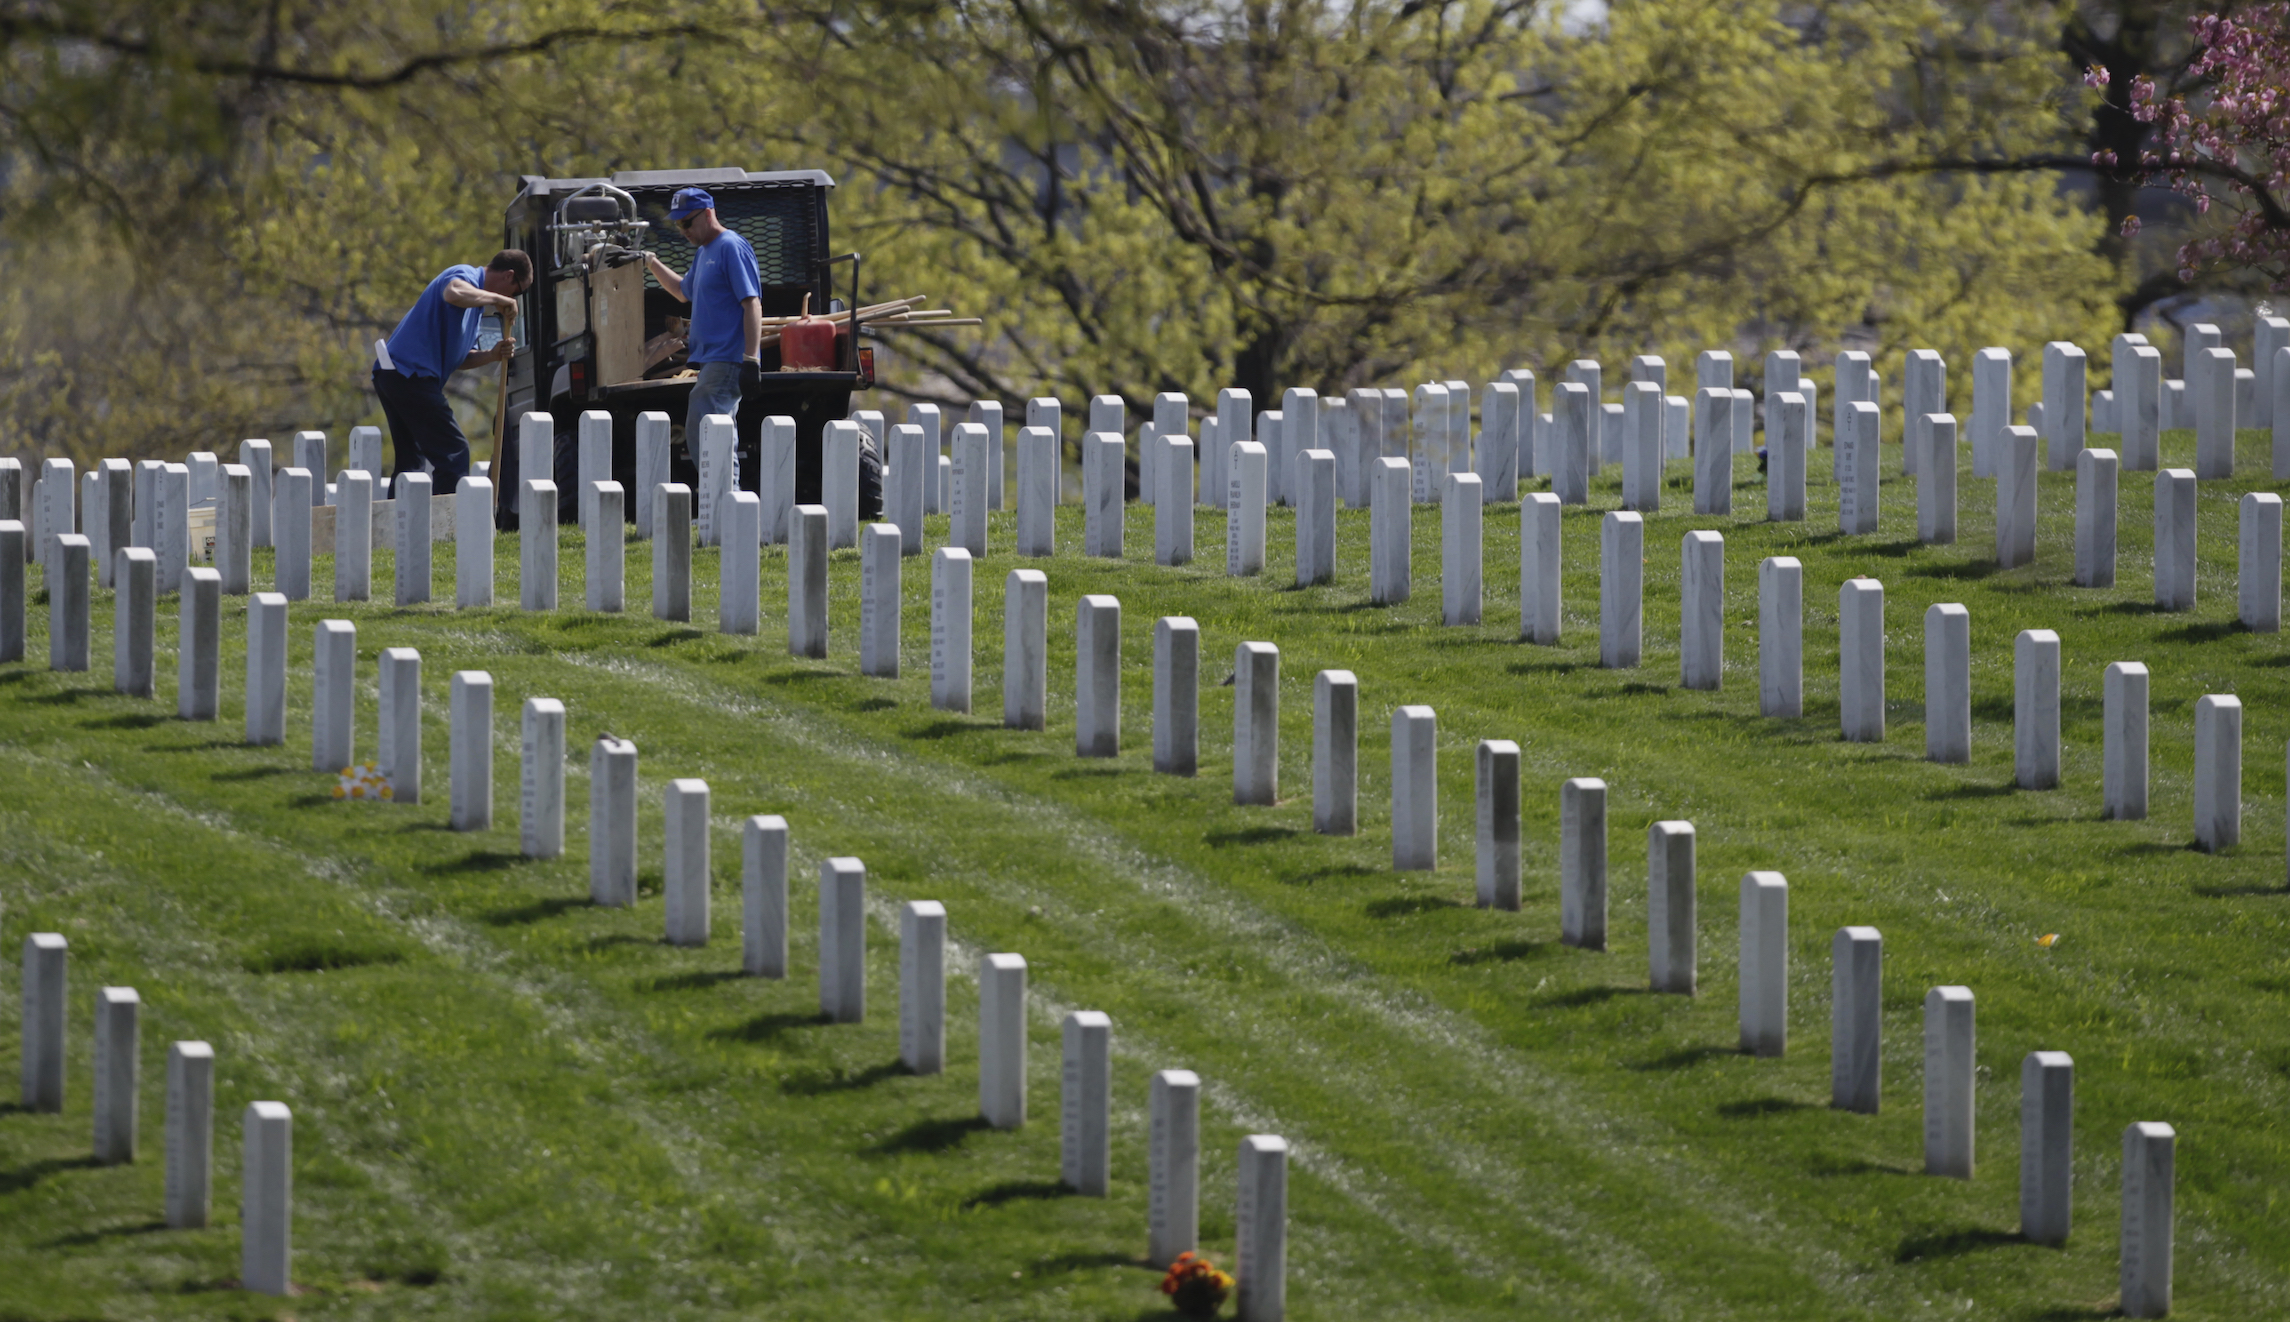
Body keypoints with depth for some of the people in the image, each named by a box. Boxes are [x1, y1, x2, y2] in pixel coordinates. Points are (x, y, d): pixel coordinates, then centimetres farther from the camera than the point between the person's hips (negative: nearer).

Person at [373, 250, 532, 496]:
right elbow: (454, 293, -32)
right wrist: (498, 299, -20)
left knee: (410, 461, 12)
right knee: (453, 452, -11)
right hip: (411, 373, -11)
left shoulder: (478, 301, 25)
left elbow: (458, 359, 25)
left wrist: (492, 355, 7)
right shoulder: (465, 275, -5)